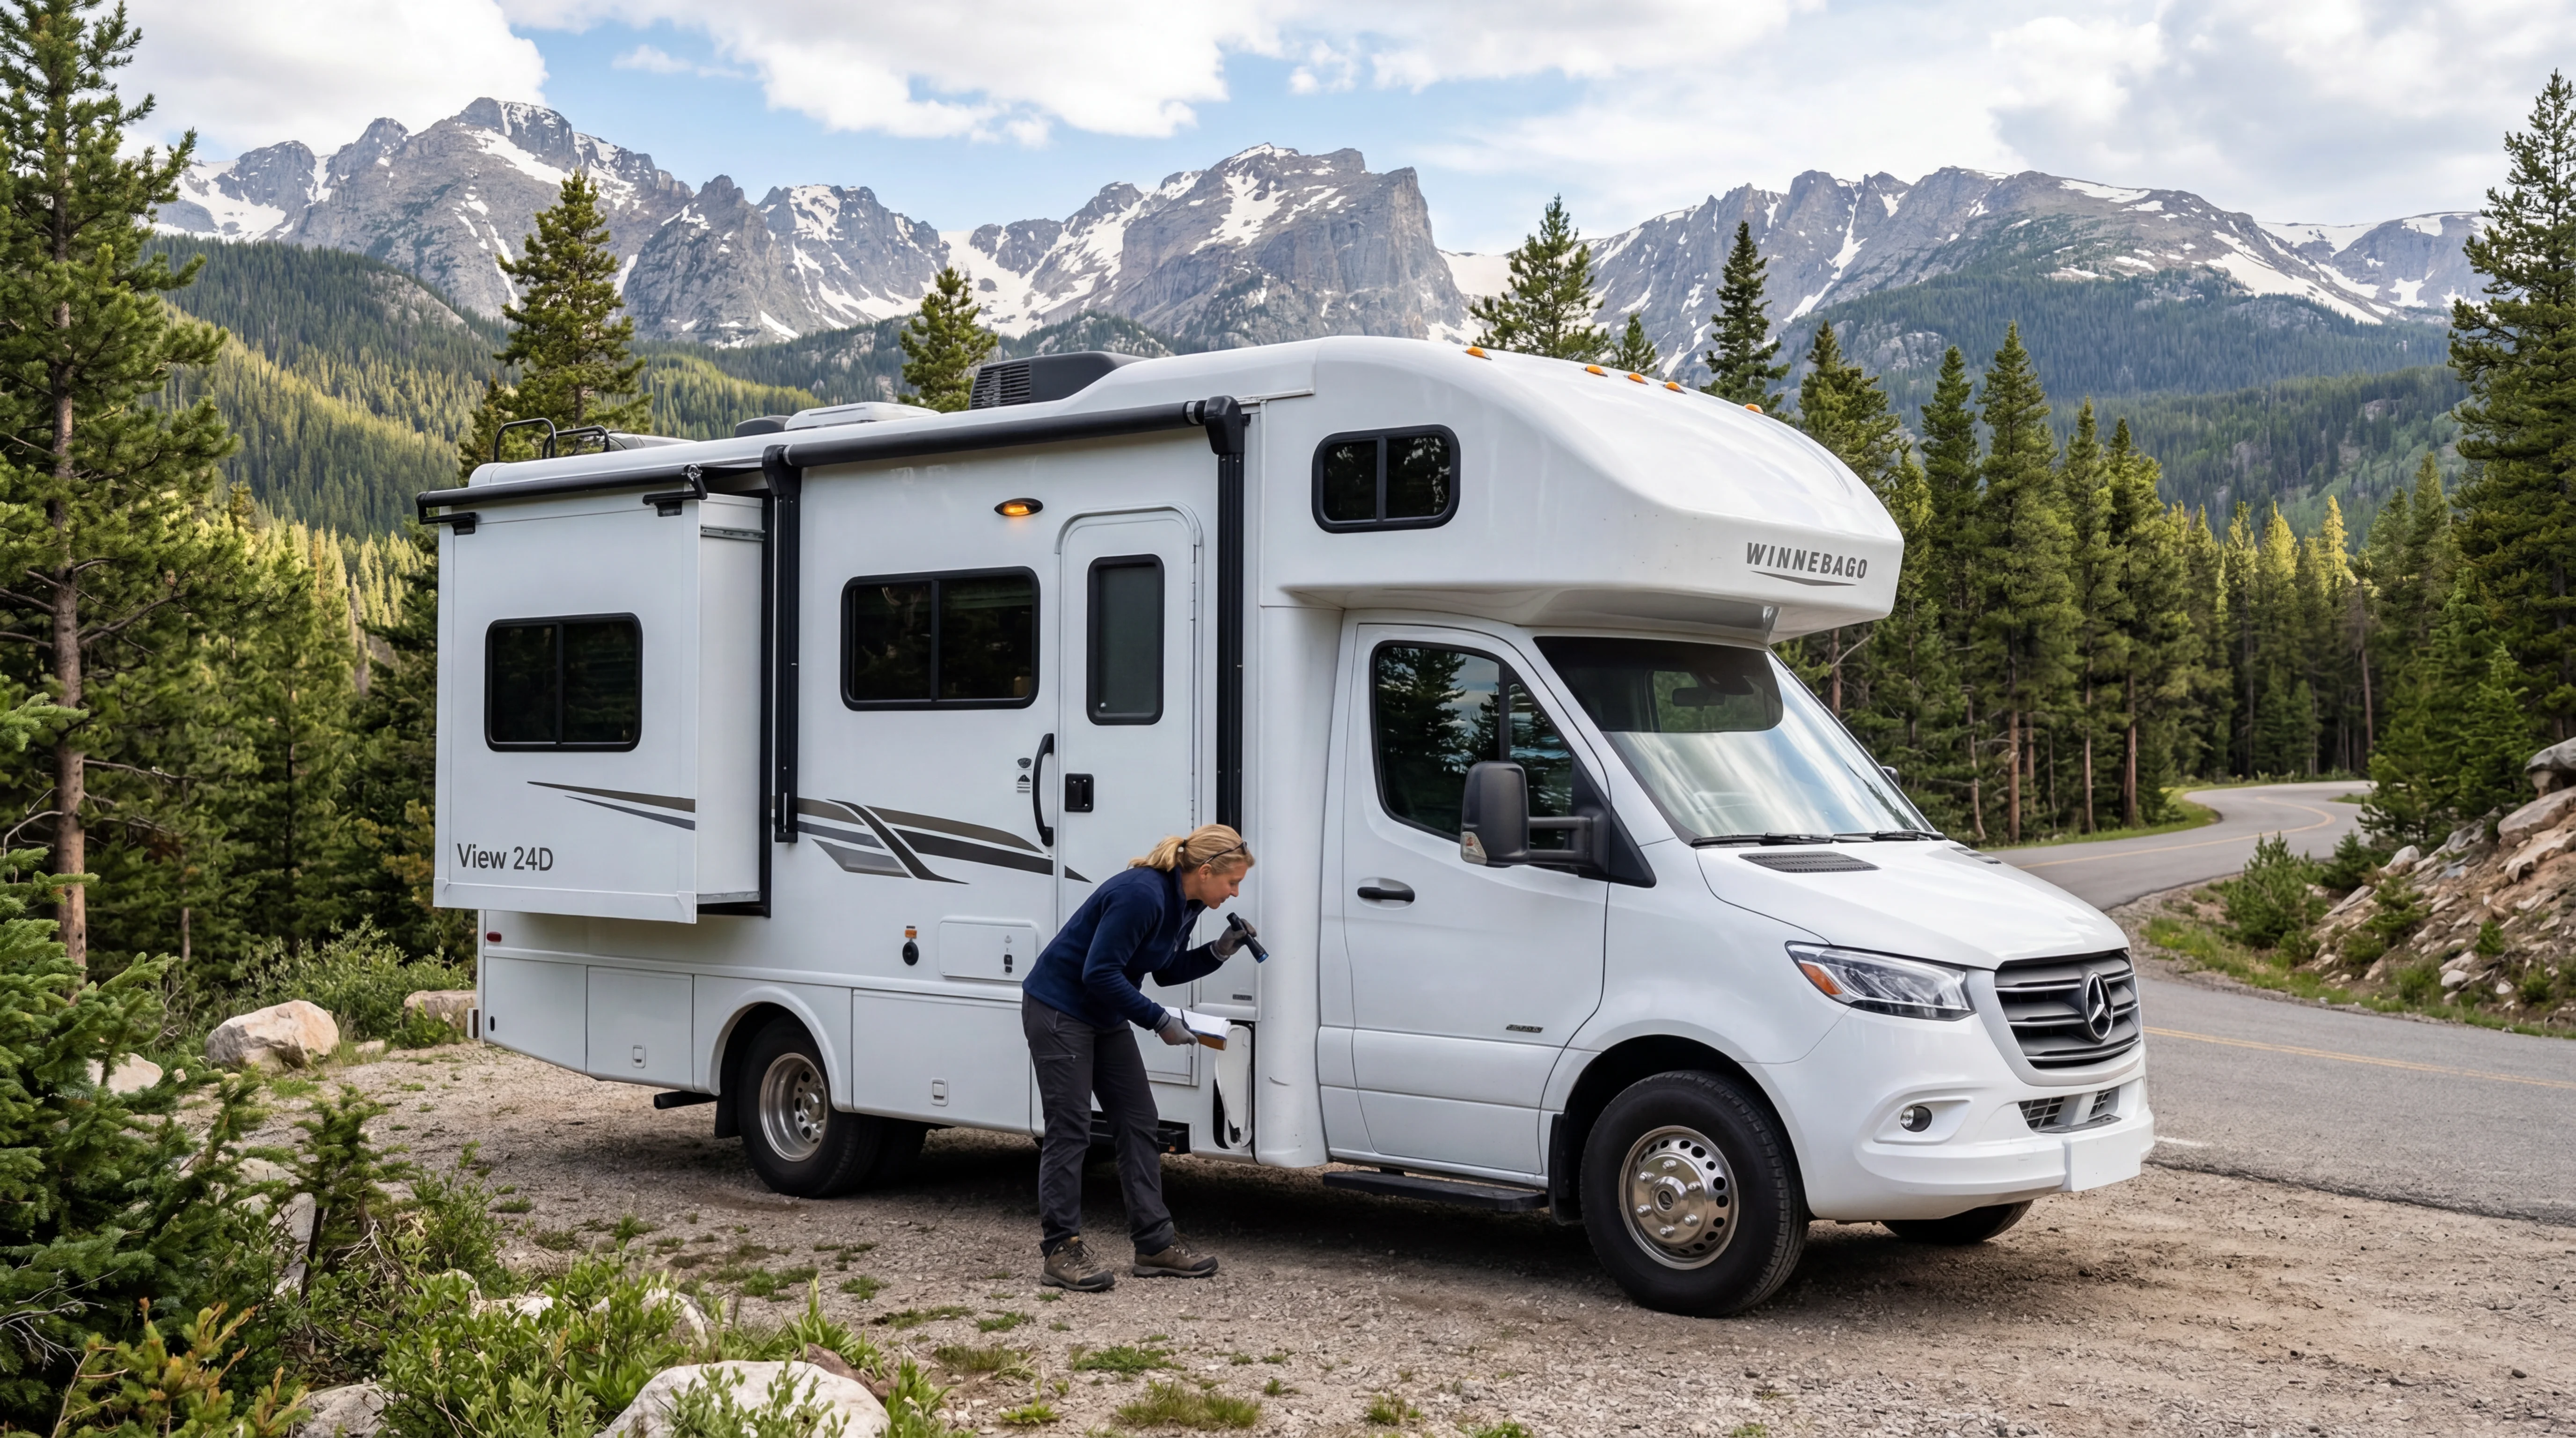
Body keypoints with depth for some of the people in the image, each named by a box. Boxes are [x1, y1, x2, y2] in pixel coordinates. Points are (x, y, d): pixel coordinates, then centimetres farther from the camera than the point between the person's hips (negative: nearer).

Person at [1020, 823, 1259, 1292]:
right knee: (1069, 1129, -6)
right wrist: (1160, 1020, -24)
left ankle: (1155, 1244, 11)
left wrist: (1219, 951, -3)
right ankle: (1061, 1251, 1)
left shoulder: (1187, 905, 0)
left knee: (1137, 1121, 6)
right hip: (1058, 1010, -9)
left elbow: (1165, 971, 12)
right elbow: (1099, 974, -28)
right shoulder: (1142, 895, -28)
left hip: (1106, 1016, 9)